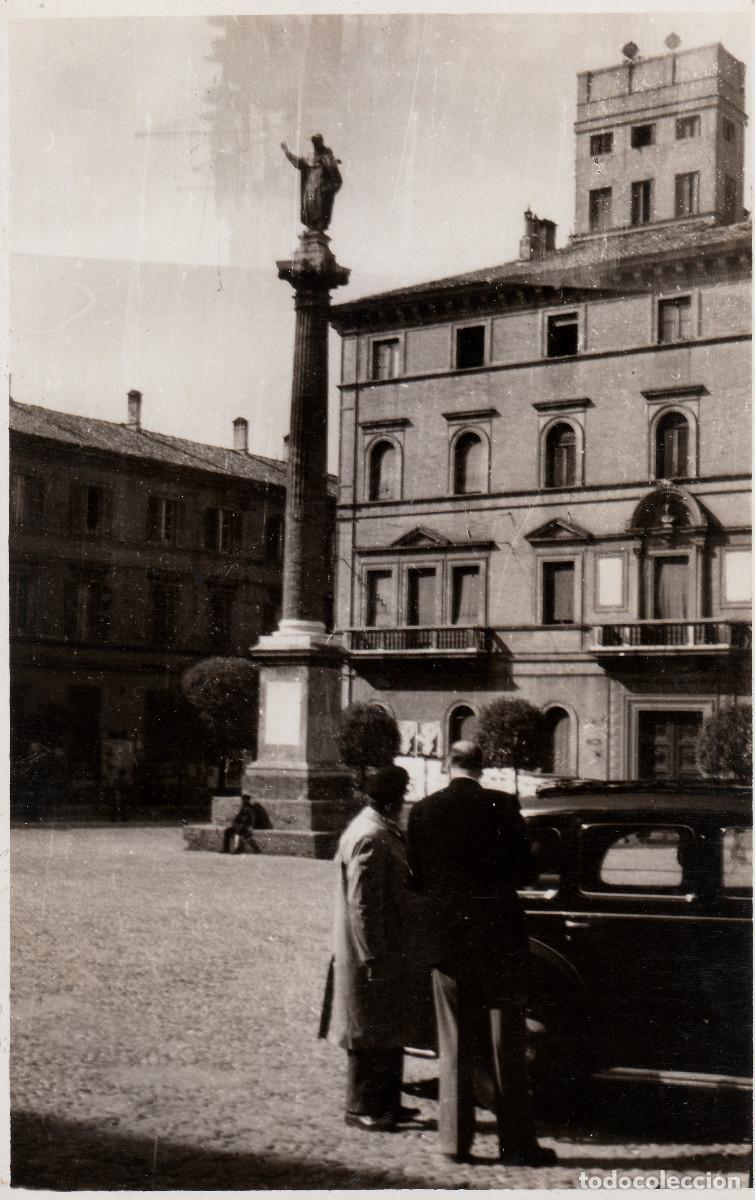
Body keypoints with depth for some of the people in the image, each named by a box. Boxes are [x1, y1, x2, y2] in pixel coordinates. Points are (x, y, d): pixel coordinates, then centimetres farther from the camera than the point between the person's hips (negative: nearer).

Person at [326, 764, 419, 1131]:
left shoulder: (383, 832, 10)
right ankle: (361, 1108, 11)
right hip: (372, 953, -10)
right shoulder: (370, 839, -22)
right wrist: (373, 958, -23)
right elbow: (361, 903, -24)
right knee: (370, 1034, 1)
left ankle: (386, 1103, 27)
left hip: (389, 952, 10)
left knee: (389, 1031, 17)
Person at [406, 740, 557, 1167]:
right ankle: (517, 1143, 7)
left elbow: (417, 878, 3)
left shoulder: (424, 811, -1)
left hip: (448, 939, 2)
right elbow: (525, 871, -5)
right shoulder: (503, 805, -8)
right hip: (500, 937, -2)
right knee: (508, 1045, 5)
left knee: (455, 1046, 11)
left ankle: (456, 1139, 12)